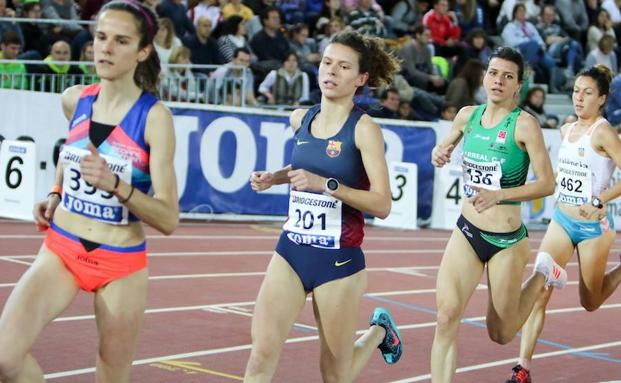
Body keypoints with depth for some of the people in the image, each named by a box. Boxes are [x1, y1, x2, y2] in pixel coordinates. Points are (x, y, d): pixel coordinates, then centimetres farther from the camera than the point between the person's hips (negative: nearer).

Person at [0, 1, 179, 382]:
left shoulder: (155, 116, -14)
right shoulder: (74, 100, 0)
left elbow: (168, 219, -19)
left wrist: (114, 185, -32)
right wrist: (55, 195, 12)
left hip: (121, 265, -3)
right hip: (60, 251, 3)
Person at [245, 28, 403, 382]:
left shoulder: (364, 128, -11)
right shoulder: (300, 119, 6)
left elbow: (382, 205, -18)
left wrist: (325, 184, -26)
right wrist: (273, 178, 10)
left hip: (339, 260, -4)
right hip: (290, 251, 4)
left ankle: (379, 331, 42)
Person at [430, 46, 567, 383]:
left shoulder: (524, 124, -14)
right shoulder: (468, 115, 2)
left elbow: (546, 184, -17)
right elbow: (445, 146, 22)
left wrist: (498, 194, -28)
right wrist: (438, 154, -2)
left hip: (507, 240, -4)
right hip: (466, 232, 4)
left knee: (500, 334, 11)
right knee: (446, 317, -16)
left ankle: (542, 275, 35)